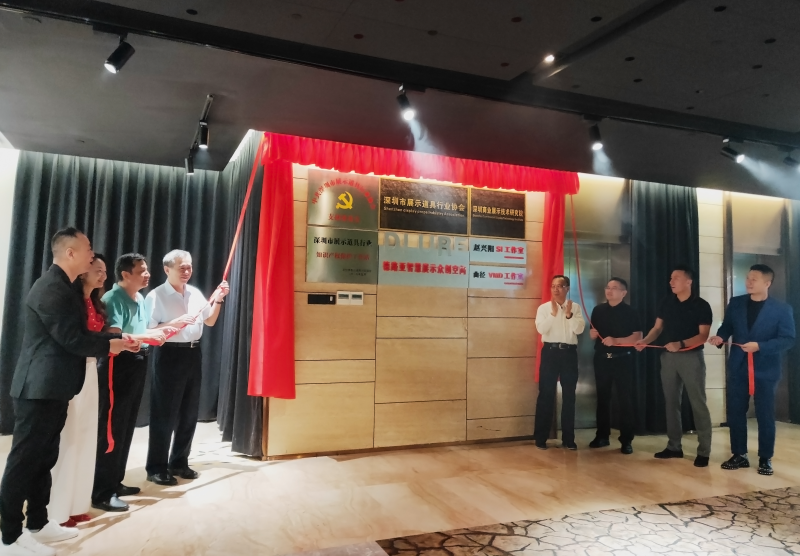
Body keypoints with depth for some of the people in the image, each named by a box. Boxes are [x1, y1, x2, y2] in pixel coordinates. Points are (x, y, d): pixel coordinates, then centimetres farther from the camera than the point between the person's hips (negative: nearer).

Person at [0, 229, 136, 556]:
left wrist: (113, 340, 4)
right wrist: (110, 345, -9)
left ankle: (38, 524, 28)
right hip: (41, 388, -10)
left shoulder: (62, 287, 15)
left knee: (43, 458, 16)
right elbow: (70, 338, -22)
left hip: (52, 388, 10)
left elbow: (74, 334, 15)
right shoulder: (51, 288, -18)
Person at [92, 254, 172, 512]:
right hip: (119, 366, -9)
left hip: (138, 365, 9)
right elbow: (113, 336, -26)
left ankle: (115, 482, 27)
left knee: (127, 427, 15)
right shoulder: (114, 298, -15)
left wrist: (158, 331, 6)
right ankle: (102, 493, 4)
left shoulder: (140, 299, 14)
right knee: (112, 428, -4)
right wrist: (147, 337, -25)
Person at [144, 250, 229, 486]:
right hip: (169, 355, -6)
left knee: (189, 412, 12)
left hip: (193, 354, 6)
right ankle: (156, 467, 15)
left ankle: (179, 462, 26)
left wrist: (218, 300, 3)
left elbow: (209, 321, 15)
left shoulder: (195, 293, 9)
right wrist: (176, 322, -23)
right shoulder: (156, 296, -9)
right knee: (165, 414, 2)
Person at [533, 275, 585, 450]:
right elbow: (541, 329, -10)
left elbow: (579, 329, -5)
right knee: (546, 394, 1)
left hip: (569, 352, 2)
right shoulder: (543, 308, 3)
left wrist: (569, 314, -16)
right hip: (550, 351, -2)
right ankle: (540, 438, 9)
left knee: (569, 395, 8)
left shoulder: (575, 307, 6)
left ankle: (568, 438, 18)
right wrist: (553, 313, -16)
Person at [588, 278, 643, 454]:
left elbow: (638, 336, -11)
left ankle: (626, 440, 8)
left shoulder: (630, 312, -4)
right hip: (602, 358, 4)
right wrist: (593, 333, -9)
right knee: (602, 397, 10)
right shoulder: (598, 310, 7)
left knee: (625, 398, 0)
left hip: (623, 359, -4)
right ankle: (602, 435, 21)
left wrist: (616, 340, -21)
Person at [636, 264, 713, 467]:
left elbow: (703, 336, -12)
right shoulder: (667, 302, 7)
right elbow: (658, 328, 8)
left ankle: (704, 451, 7)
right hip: (668, 357, 5)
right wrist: (645, 340, -10)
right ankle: (674, 446, 19)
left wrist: (681, 344, -26)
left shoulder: (701, 305, -7)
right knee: (671, 402, 10)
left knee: (698, 403, -1)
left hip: (692, 357, -5)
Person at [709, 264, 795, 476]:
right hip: (738, 368, 3)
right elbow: (727, 326, 12)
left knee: (765, 415, 6)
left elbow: (788, 339, -10)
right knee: (735, 412, 7)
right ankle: (739, 455, 20)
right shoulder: (735, 303, 5)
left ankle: (765, 459, 20)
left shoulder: (781, 309, -6)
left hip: (765, 370, -3)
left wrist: (760, 346, -22)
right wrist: (720, 337, -10)